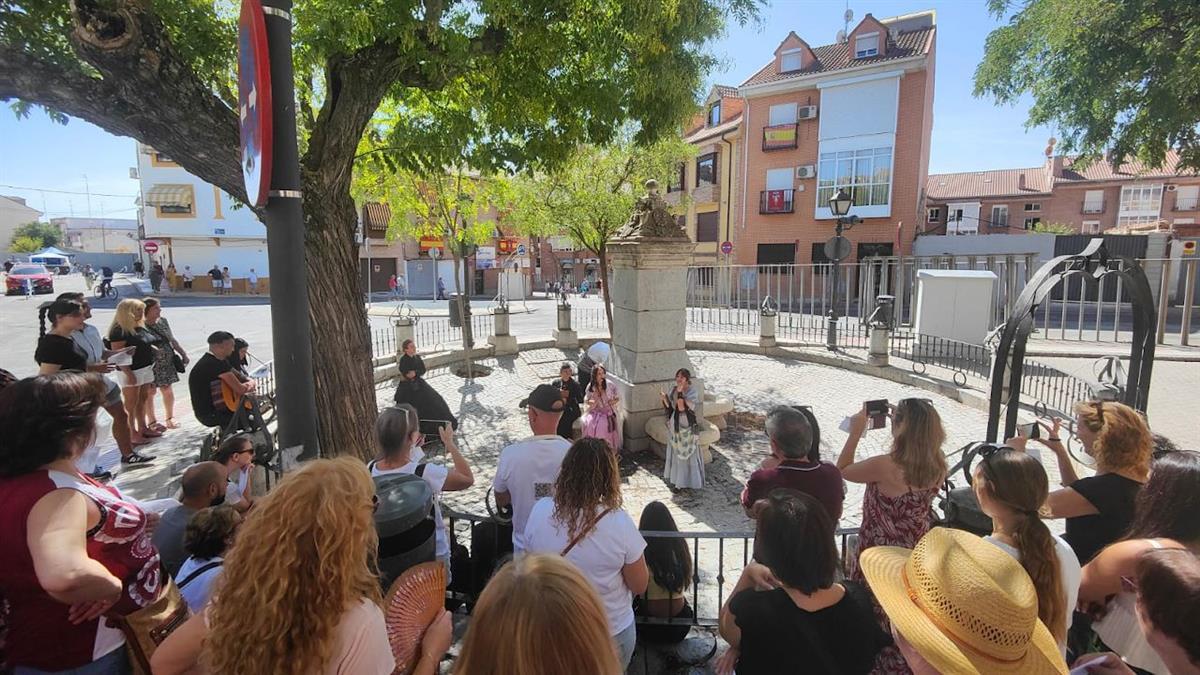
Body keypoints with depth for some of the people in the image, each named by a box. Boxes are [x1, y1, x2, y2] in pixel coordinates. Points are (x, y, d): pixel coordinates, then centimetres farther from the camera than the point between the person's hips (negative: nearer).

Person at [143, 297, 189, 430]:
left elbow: (172, 340, 16)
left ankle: (170, 418, 27)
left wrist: (183, 354, 15)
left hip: (167, 363, 6)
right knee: (150, 392, 5)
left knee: (168, 390, 13)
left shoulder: (163, 321, 8)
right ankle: (152, 421, 18)